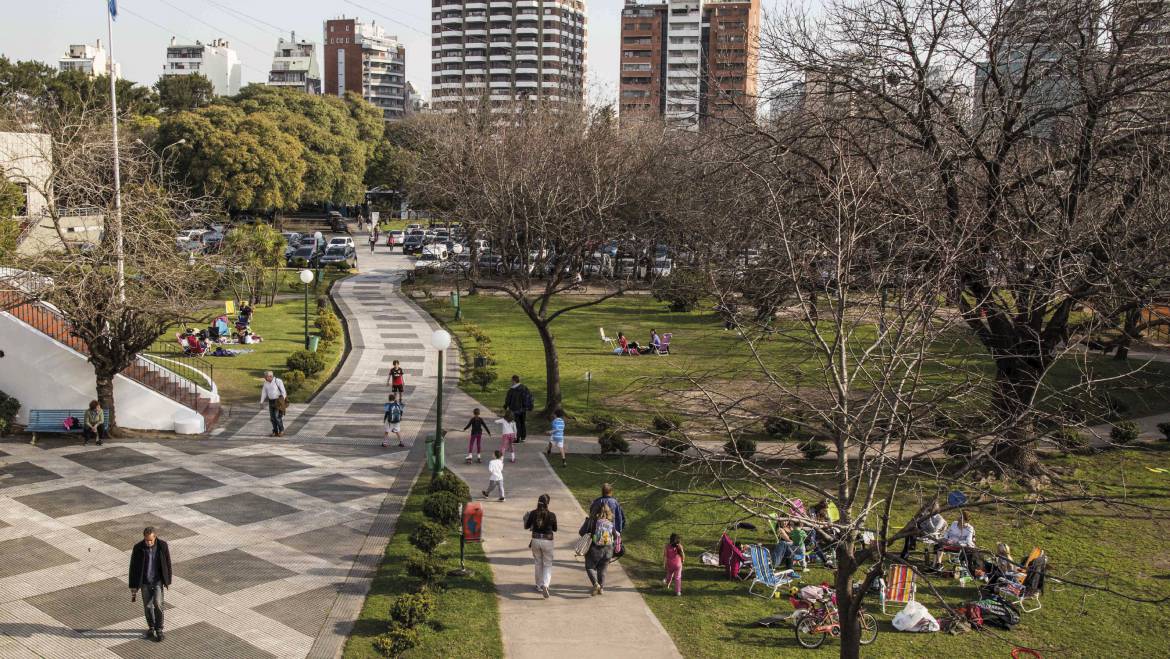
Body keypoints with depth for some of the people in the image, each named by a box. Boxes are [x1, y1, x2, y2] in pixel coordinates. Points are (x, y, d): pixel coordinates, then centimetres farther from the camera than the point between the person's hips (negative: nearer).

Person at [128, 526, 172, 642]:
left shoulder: (163, 545, -16)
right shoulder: (138, 548, -17)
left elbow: (167, 563, -3)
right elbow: (133, 567, -8)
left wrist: (168, 581, 3)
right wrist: (133, 586, -5)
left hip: (158, 581, -1)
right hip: (145, 582, 1)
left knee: (158, 604, -13)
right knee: (147, 606, 10)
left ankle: (159, 630, 4)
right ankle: (151, 628, 32)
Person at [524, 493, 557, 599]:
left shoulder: (533, 513, -7)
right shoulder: (551, 515, -13)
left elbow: (526, 527, 3)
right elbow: (555, 530, 1)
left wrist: (526, 518, 19)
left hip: (536, 540, 2)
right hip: (547, 541, -2)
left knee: (538, 564, 19)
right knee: (548, 565, 8)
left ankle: (539, 586, 28)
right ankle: (545, 584, -13)